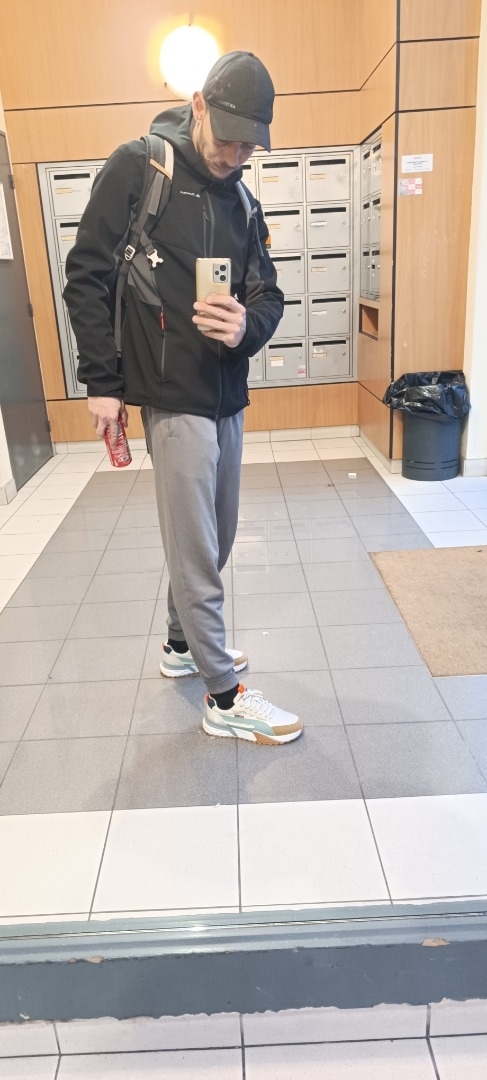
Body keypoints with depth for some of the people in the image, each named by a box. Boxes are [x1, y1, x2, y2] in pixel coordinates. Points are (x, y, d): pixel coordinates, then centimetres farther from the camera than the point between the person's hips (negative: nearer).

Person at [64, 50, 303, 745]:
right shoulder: (137, 170, -4)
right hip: (175, 400, -7)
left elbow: (269, 296, 11)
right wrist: (102, 383, -9)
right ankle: (225, 699, 12)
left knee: (212, 543, 16)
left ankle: (183, 645, 37)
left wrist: (248, 325, -13)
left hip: (228, 400, 7)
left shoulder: (242, 200, 13)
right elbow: (87, 277, -6)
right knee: (197, 557, -1)